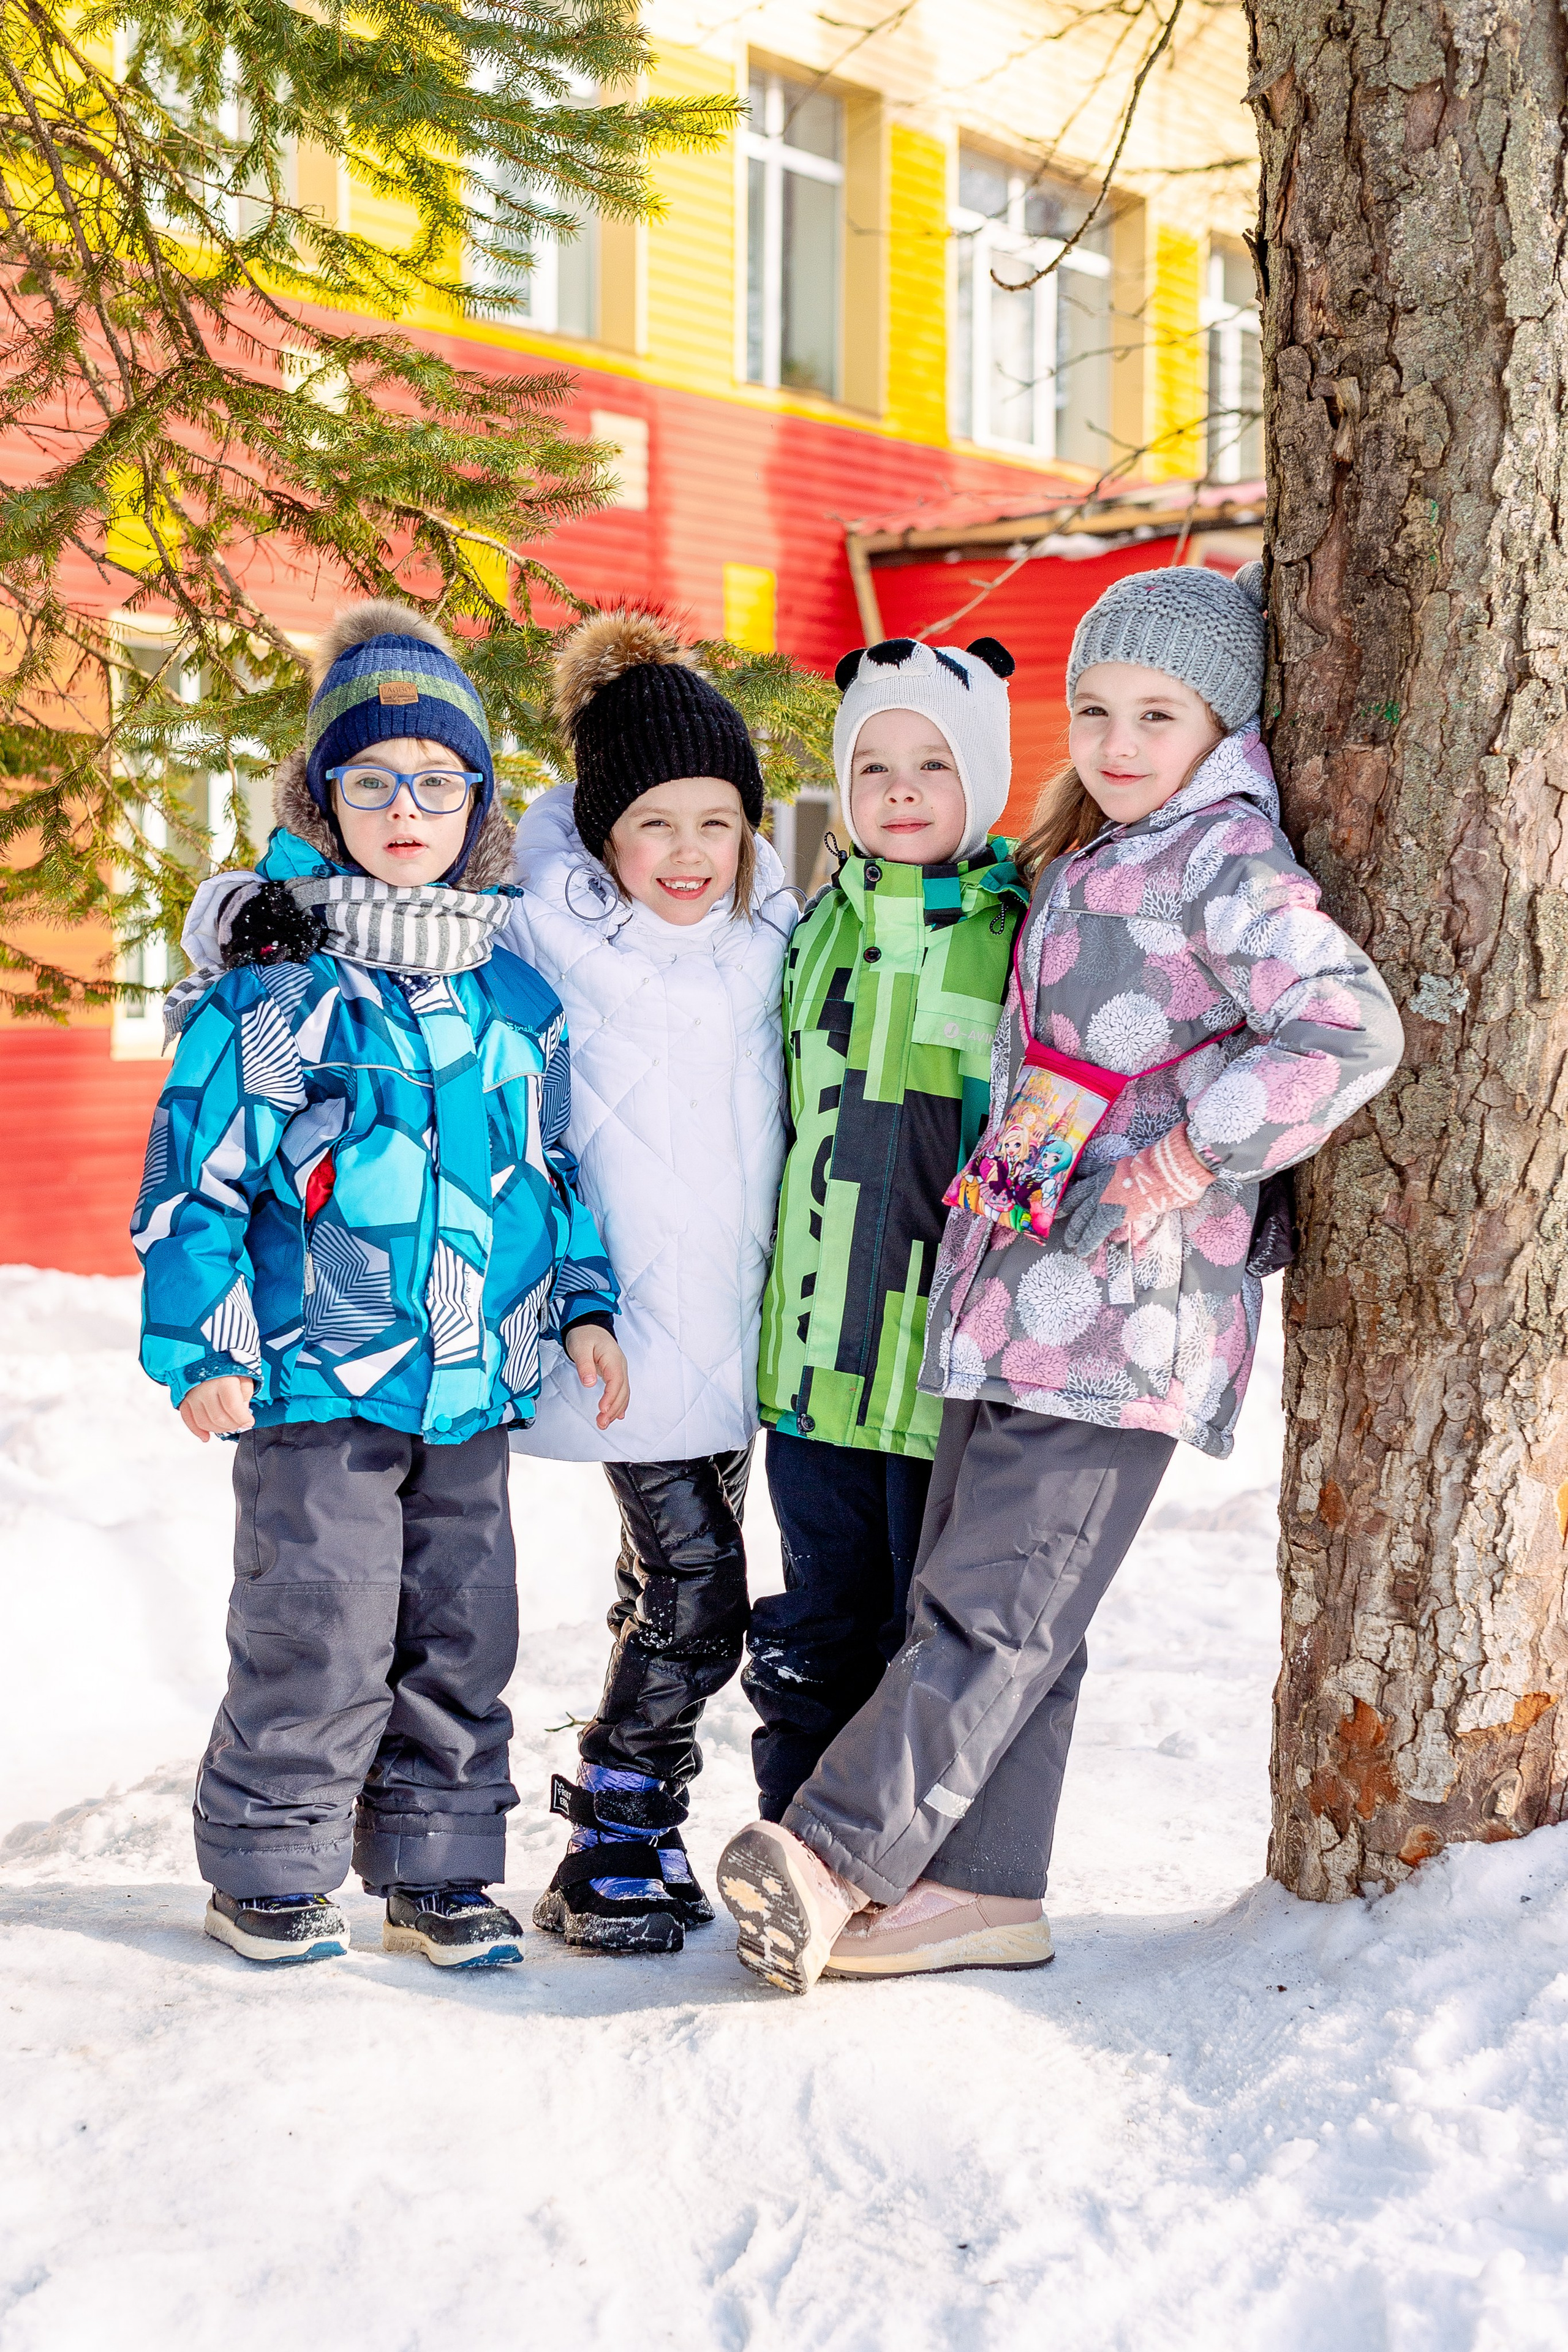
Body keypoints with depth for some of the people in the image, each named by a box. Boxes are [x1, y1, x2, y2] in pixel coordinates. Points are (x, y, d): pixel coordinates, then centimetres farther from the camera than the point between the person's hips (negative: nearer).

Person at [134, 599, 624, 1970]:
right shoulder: (270, 982, -6)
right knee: (319, 1629, -2)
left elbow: (555, 1162, 19)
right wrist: (202, 1344, -9)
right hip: (316, 1380, -5)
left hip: (475, 1385, 5)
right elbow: (198, 1171, -5)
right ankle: (269, 1871, 15)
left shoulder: (517, 988, 9)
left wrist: (583, 1300, 12)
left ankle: (437, 1872, 23)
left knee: (462, 1634, 10)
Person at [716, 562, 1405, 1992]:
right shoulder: (1078, 869, 20)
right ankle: (983, 1888, 16)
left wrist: (1187, 1162, -17)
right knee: (975, 1588, 10)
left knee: (1002, 1599, -9)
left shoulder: (1225, 863, -8)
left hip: (1125, 1302, -9)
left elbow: (1348, 1028, -21)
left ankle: (835, 1851, -11)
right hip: (1016, 1284, 10)